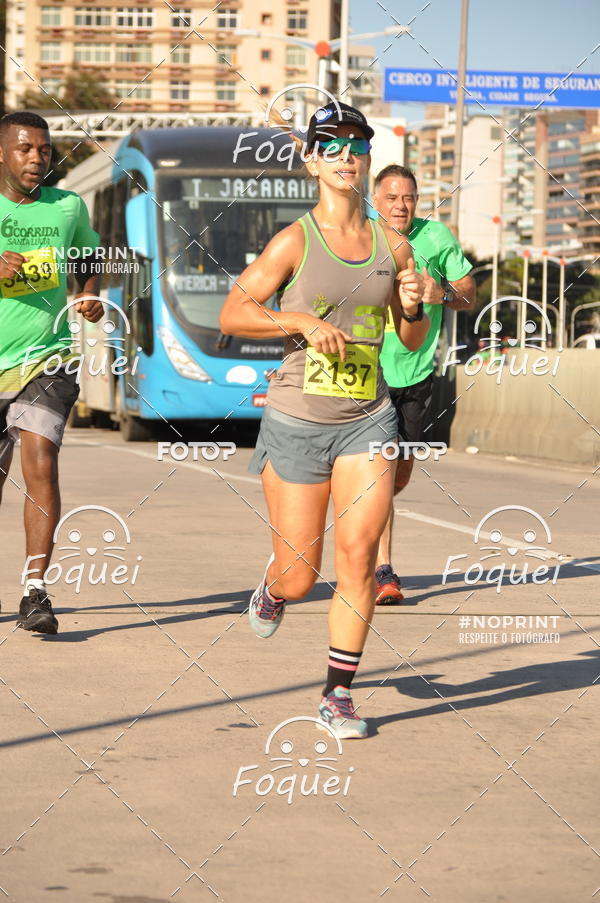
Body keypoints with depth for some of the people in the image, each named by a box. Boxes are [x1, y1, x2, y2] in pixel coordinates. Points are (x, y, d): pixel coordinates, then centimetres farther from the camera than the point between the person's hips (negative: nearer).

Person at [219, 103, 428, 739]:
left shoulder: (392, 248, 7)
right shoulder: (294, 242, -5)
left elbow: (413, 341, 17)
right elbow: (232, 313, -5)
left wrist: (412, 310, -5)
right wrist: (303, 320, -17)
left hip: (367, 420, 3)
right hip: (297, 422, -2)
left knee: (358, 553, -11)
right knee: (300, 575, 2)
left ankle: (338, 695, 1)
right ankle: (272, 590, 41)